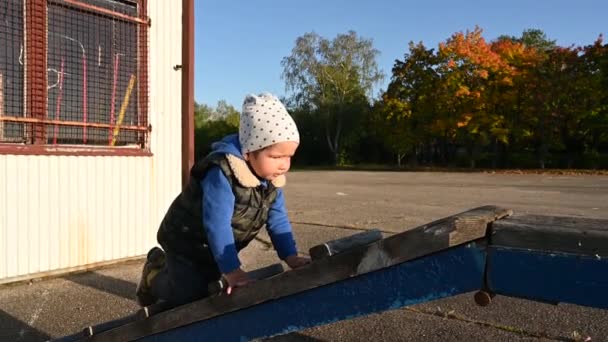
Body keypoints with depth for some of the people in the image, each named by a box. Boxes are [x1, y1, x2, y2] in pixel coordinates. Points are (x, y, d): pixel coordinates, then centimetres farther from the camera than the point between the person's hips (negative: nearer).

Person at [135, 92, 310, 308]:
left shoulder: (273, 178, -13)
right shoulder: (222, 174, -36)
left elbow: (277, 219, -8)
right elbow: (217, 225, -38)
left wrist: (290, 256, -16)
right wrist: (231, 270, -38)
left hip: (217, 247, 7)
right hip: (187, 241, -7)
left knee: (209, 292, 17)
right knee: (188, 296, -8)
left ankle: (168, 266, 40)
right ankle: (155, 272, 21)